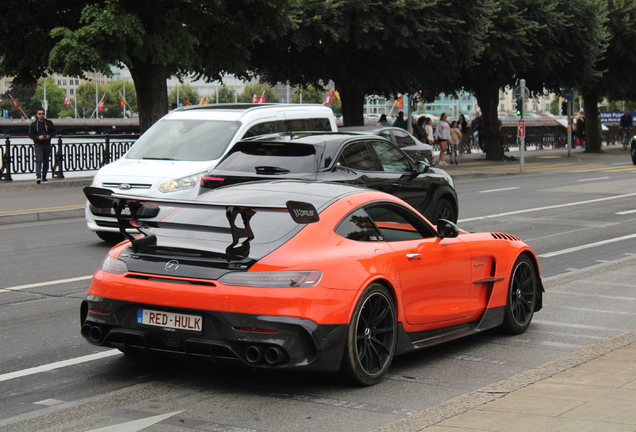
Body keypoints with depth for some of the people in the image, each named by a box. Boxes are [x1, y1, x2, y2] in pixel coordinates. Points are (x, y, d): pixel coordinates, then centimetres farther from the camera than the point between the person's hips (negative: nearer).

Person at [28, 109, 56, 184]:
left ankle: (44, 178, 16)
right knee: (39, 160, -18)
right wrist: (38, 137, -16)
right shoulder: (33, 124, 5)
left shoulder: (49, 123, 9)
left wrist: (49, 136, -9)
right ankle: (38, 176, -28)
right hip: (38, 145, -3)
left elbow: (54, 131, 12)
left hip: (47, 145, 3)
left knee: (46, 162, 7)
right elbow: (30, 135, 3)